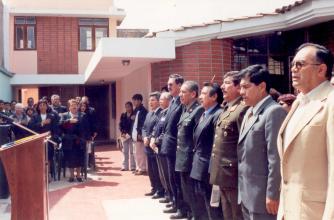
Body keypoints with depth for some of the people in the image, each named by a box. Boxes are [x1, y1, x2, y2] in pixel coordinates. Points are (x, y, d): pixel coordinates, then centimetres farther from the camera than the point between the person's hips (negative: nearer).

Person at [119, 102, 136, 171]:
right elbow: (120, 125, 8)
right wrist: (122, 133, -5)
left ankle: (133, 166, 3)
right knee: (125, 151, 8)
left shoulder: (134, 115, -1)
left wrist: (129, 134, -15)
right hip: (124, 135, 4)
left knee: (132, 152, -2)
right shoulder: (123, 115, 12)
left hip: (131, 135, -4)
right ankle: (125, 166, 13)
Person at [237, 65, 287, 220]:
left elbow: (276, 158, -20)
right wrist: (242, 191, 16)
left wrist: (272, 195, -19)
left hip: (262, 197, -8)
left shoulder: (274, 112, -16)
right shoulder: (249, 112, 13)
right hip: (247, 195, 9)